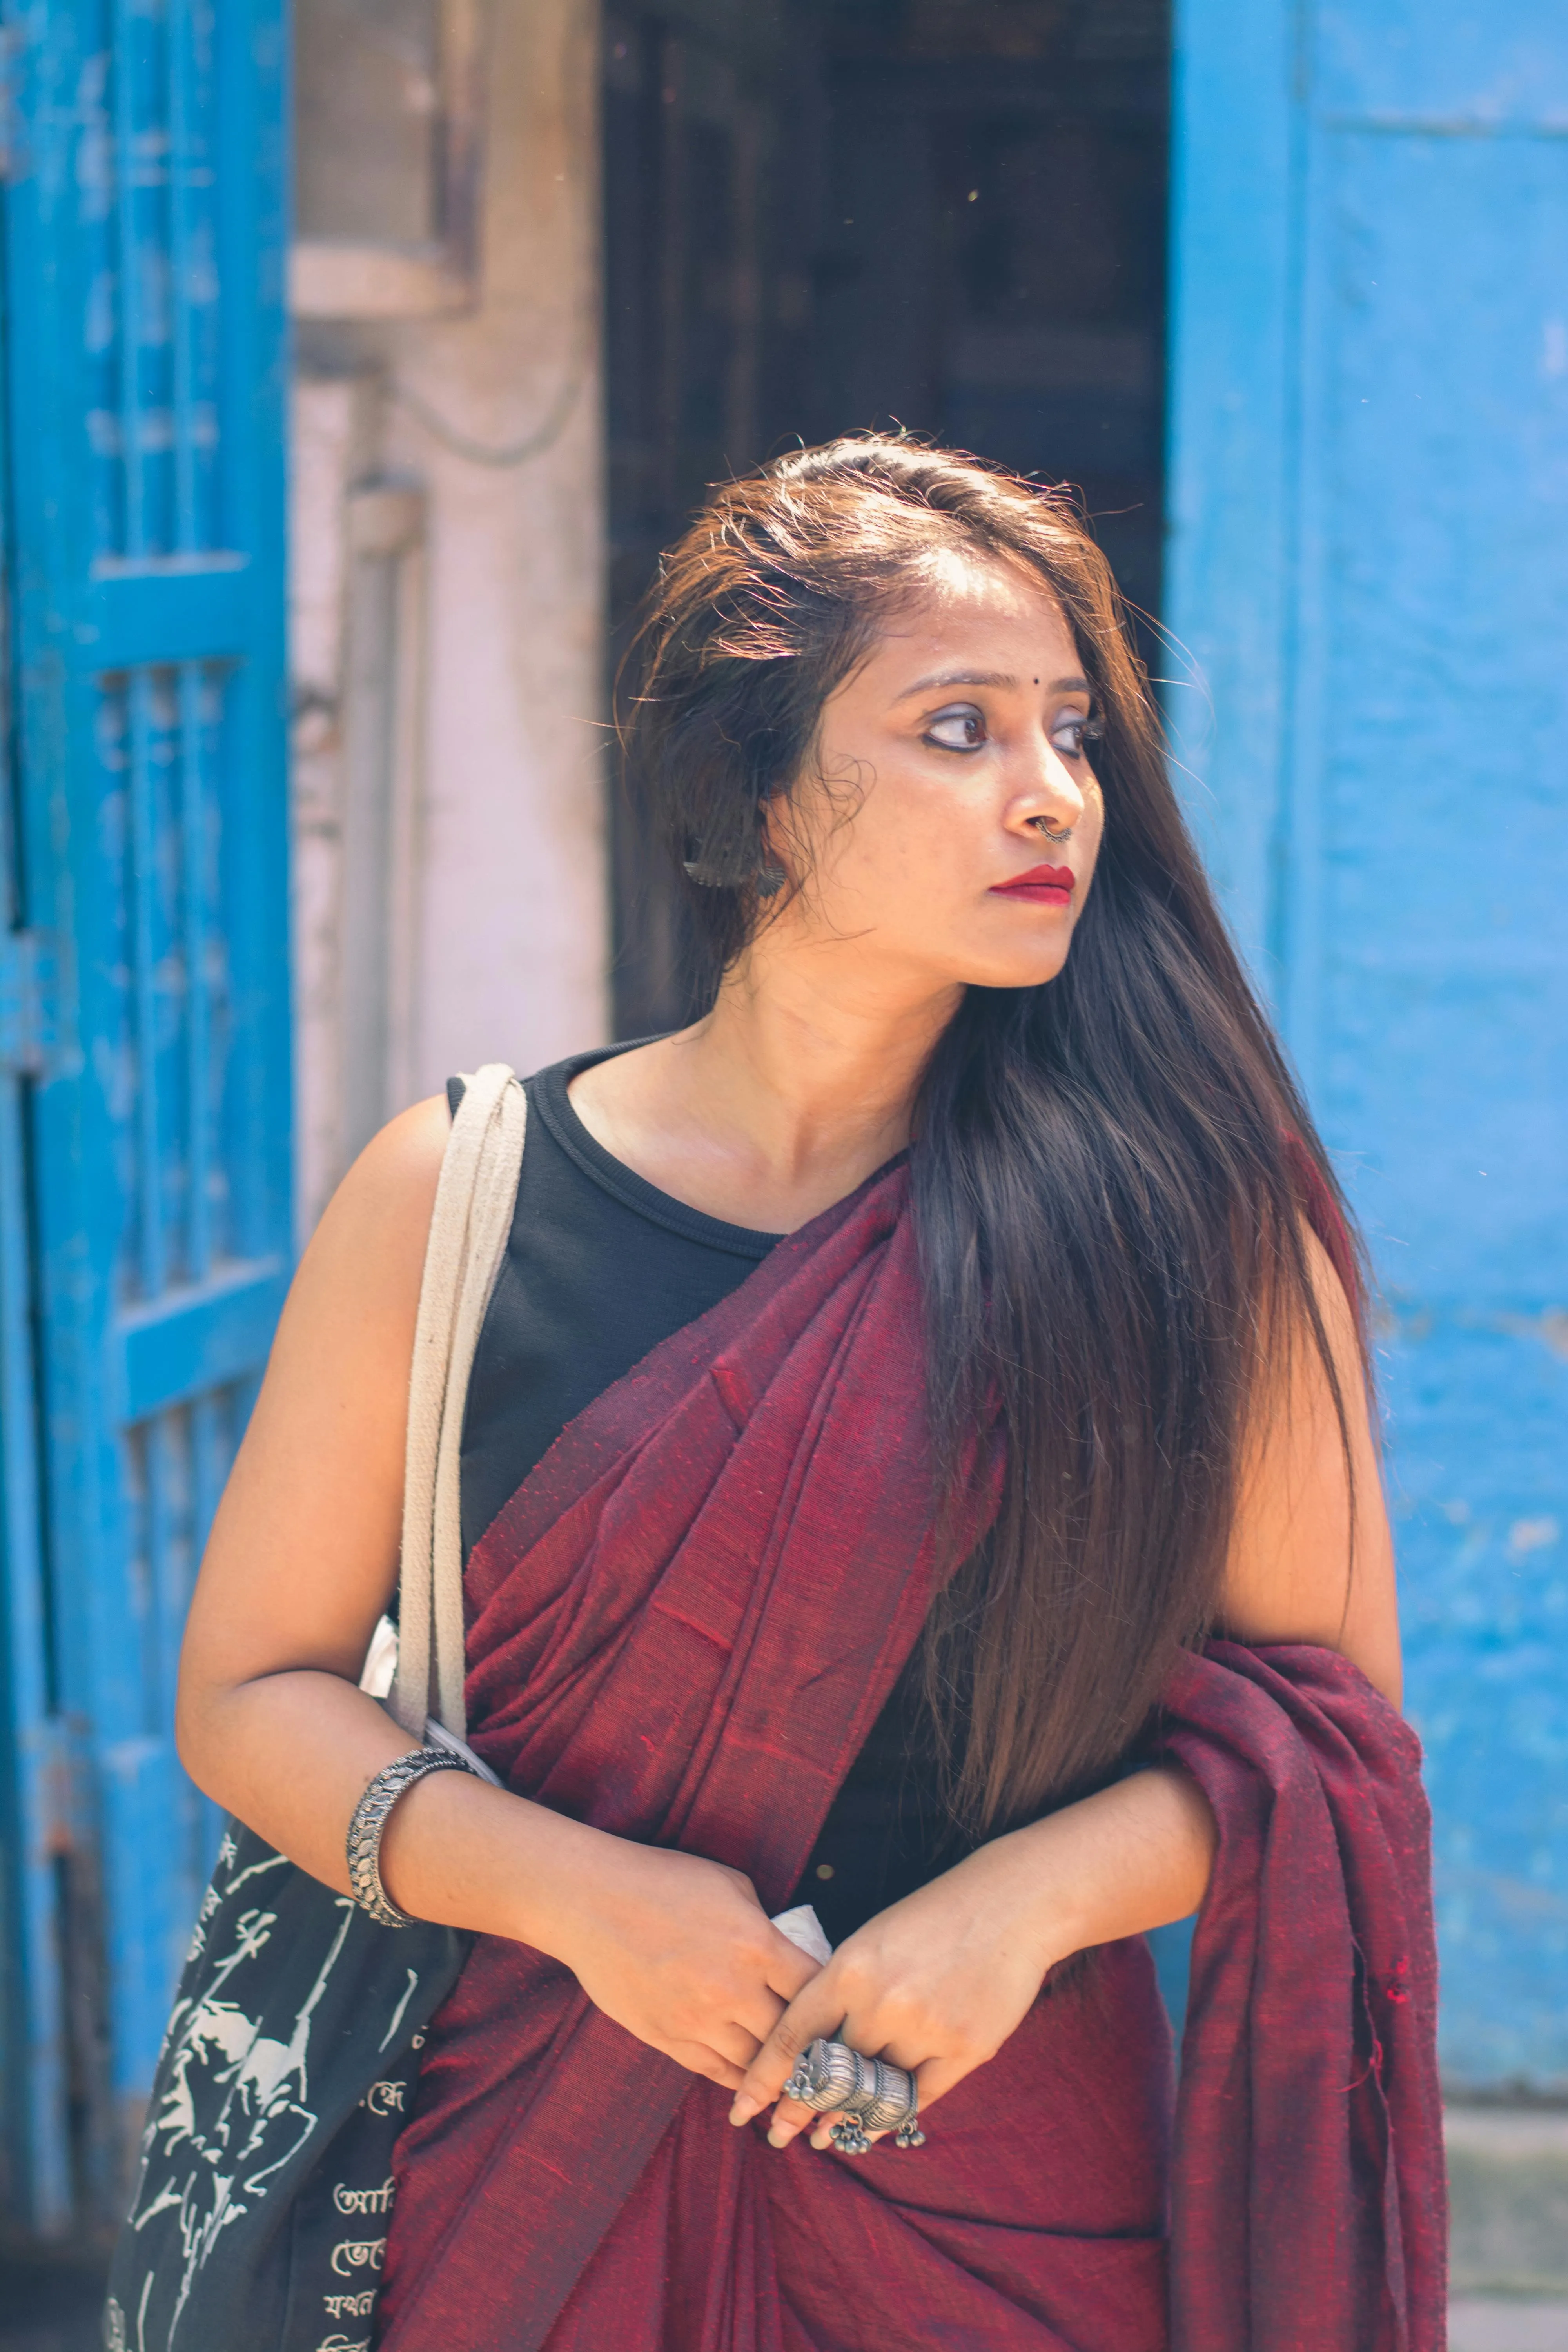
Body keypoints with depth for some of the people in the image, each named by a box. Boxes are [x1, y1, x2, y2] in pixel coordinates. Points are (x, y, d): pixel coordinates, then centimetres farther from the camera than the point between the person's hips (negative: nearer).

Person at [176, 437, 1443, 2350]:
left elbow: (1322, 1714, -2)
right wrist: (583, 1896, -16)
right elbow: (252, 1690, -1)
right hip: (543, 2187, 0)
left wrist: (1036, 1893, -18)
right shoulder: (454, 1201, -6)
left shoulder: (1195, 1208, -7)